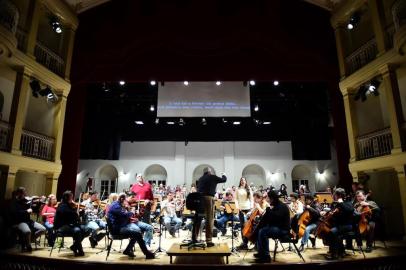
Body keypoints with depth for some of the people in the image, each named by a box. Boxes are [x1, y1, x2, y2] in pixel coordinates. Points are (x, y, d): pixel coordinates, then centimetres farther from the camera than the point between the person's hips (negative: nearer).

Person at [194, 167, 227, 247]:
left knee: (198, 218, 12)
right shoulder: (213, 177, 6)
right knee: (209, 219, 1)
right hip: (208, 198, -5)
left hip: (199, 198, 5)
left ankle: (194, 238, 17)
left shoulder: (200, 179, 18)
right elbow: (224, 180, 19)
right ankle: (209, 241, 2)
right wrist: (223, 175, 38)